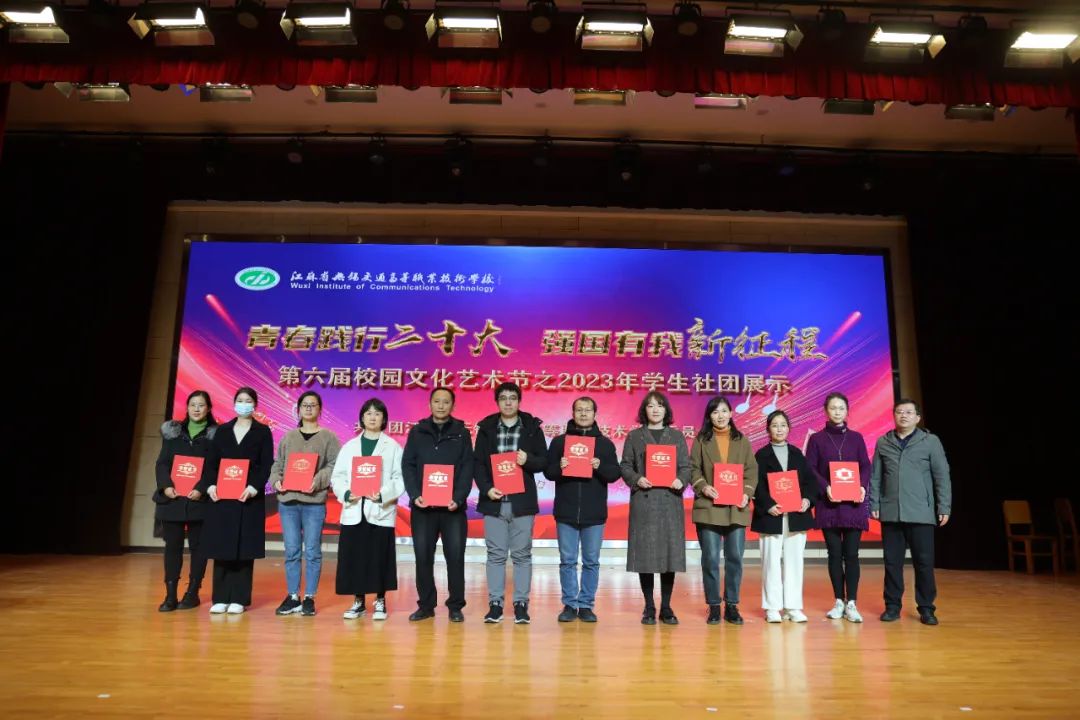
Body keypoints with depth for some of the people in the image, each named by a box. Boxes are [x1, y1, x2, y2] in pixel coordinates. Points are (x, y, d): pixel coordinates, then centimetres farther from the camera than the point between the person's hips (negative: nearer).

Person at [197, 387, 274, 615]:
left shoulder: (263, 431, 3)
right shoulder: (222, 431, 12)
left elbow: (266, 465, -4)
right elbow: (211, 462, 8)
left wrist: (254, 487, -17)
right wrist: (210, 485, -8)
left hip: (249, 497, -2)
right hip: (222, 496, 3)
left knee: (244, 549, 0)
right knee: (221, 548, 3)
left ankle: (239, 599, 5)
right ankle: (220, 598, 11)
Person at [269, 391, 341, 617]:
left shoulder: (329, 437, 3)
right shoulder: (288, 437, 14)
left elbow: (333, 467, -5)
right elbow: (277, 465, 14)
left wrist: (317, 481, -19)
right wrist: (276, 480, -5)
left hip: (314, 502, -3)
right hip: (287, 500, 3)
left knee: (312, 551, 0)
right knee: (291, 551, 6)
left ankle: (309, 598, 9)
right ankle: (292, 597, 14)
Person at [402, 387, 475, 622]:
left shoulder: (462, 433, 6)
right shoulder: (417, 432, 8)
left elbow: (467, 469, 0)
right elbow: (407, 466, 4)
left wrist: (458, 498, -13)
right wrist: (414, 495, -10)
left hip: (453, 506, -1)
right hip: (423, 506, 1)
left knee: (455, 556, 1)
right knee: (423, 556, 5)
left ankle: (455, 606, 12)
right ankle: (425, 605, 17)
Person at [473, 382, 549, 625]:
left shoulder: (532, 427, 4)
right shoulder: (486, 428, 6)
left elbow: (544, 461, 4)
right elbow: (478, 463, 4)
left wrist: (528, 460, -17)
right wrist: (486, 488, -10)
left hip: (522, 501, 0)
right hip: (494, 501, 1)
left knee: (522, 554, 5)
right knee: (495, 554, 5)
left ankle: (521, 604, 13)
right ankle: (495, 604, 14)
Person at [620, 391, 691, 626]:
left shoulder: (677, 436, 13)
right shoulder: (634, 436, 8)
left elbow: (686, 466, 7)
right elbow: (625, 466, 4)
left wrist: (681, 480, -13)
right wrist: (636, 479, -15)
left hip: (670, 500, 1)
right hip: (643, 501, -1)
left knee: (670, 552, 1)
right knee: (645, 553, -1)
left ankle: (666, 608, 13)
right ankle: (649, 608, 12)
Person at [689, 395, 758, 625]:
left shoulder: (742, 440, 11)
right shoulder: (701, 440, 6)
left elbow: (752, 470, 8)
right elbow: (693, 468, 1)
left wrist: (747, 492, -7)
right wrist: (702, 486, -16)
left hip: (736, 508, 2)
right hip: (708, 507, -2)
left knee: (735, 558, 4)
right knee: (710, 559, 0)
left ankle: (732, 606, 16)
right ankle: (713, 606, 11)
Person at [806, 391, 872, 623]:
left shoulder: (856, 438, 10)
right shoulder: (817, 439, 5)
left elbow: (866, 466, 6)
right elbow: (809, 469, -1)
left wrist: (863, 487, -13)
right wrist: (825, 487, -16)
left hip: (853, 502, 1)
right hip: (828, 503, -1)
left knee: (851, 553, -1)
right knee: (835, 553, 3)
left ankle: (851, 604, 4)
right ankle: (839, 602, 12)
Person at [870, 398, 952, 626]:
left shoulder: (931, 441, 3)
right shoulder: (883, 442, 8)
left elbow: (942, 476, 1)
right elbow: (875, 477, 8)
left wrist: (944, 507, -3)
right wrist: (874, 505, 2)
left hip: (921, 513, -2)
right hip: (890, 513, 2)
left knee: (924, 562, 2)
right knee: (892, 562, 6)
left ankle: (926, 608, 15)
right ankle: (892, 606, 16)